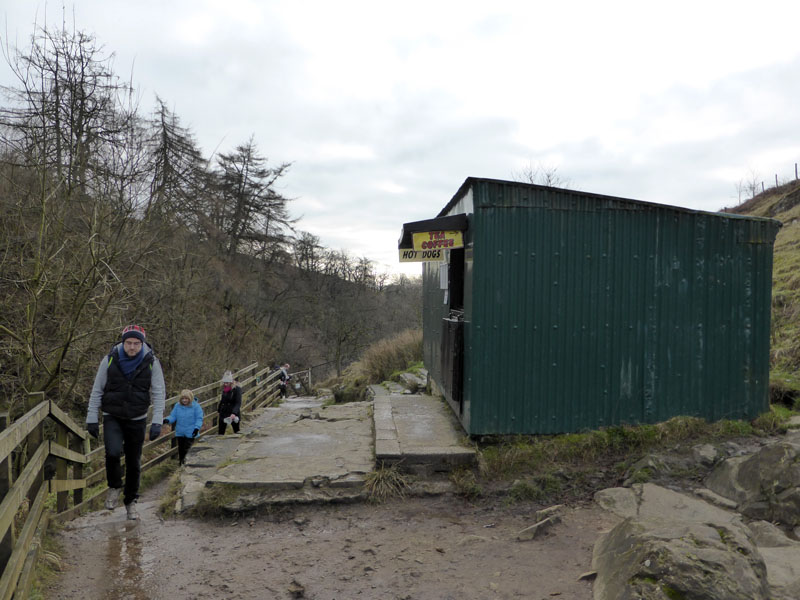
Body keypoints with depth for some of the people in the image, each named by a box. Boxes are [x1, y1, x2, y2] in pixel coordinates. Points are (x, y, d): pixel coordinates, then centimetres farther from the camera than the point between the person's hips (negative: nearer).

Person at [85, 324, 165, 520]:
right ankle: (115, 487, 6)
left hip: (137, 420, 1)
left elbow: (159, 393, -4)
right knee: (113, 452, -24)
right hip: (112, 418, -1)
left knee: (134, 463, 7)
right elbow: (97, 390, 1)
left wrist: (157, 421, -11)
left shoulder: (151, 362, -7)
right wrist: (92, 418, -2)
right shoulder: (110, 360, -7)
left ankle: (131, 502, 27)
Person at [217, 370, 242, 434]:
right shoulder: (224, 388, 4)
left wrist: (234, 413, -36)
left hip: (233, 414, -5)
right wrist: (219, 409, 24)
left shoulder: (237, 389, -15)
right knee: (220, 432, 4)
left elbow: (238, 403, -23)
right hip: (223, 413, 6)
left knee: (236, 431, 5)